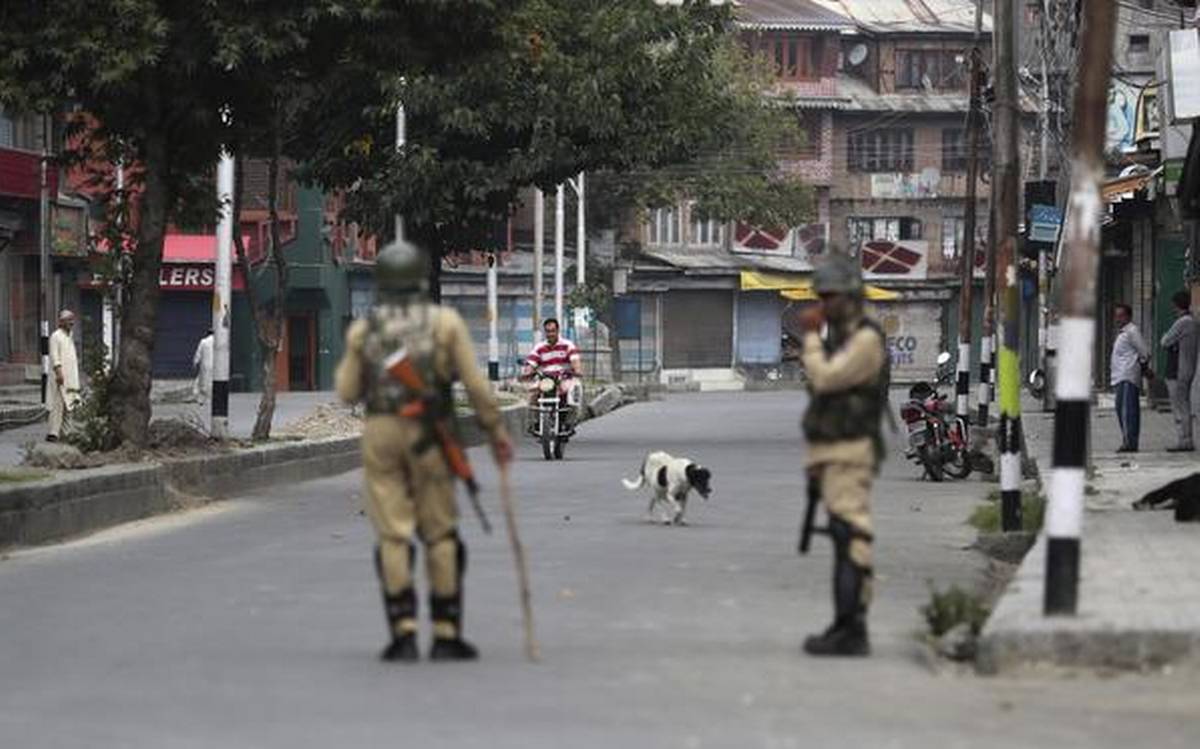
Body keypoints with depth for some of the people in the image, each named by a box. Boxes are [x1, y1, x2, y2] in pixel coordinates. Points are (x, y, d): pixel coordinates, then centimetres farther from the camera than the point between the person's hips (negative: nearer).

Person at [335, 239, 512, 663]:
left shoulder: (362, 330, 3)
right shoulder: (445, 322, -1)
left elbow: (347, 392, 5)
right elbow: (475, 384, -5)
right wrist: (496, 431, 3)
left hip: (380, 433, 1)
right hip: (429, 436, -1)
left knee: (392, 535, 2)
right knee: (440, 534, 7)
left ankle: (404, 634, -7)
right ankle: (446, 635, 6)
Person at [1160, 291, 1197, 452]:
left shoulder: (1182, 323, -16)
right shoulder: (1193, 322, 13)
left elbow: (1165, 342, -12)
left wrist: (1165, 336, 8)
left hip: (1177, 372, -10)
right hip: (1188, 371, 10)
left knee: (1180, 408, -8)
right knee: (1185, 407, 13)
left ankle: (1185, 441, -9)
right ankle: (1187, 441, 14)